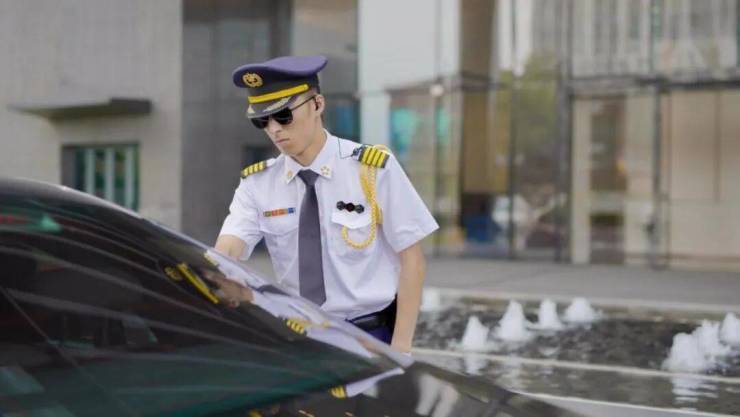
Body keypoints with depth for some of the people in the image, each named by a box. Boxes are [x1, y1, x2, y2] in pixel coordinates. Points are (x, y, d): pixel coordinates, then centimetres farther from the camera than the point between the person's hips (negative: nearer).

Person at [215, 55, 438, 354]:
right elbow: (224, 254, -12)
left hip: (369, 337, -2)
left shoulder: (374, 169, -7)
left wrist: (400, 348, -10)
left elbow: (411, 259, -5)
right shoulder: (257, 184, 1)